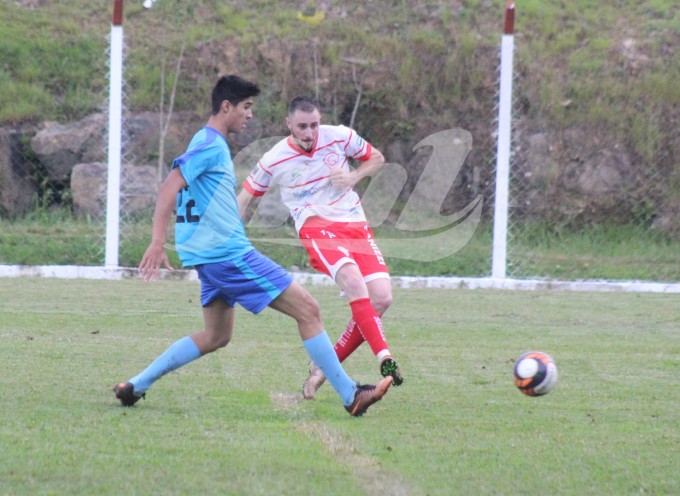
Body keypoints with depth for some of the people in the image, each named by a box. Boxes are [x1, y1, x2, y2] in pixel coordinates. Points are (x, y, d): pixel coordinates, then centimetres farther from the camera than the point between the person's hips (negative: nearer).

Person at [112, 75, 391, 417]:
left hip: (212, 257, 11)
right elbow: (169, 187, -22)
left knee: (215, 337, 19)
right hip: (229, 253, -11)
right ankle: (350, 396, -5)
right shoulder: (211, 145, -13)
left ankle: (136, 386, 14)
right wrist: (158, 243, -28)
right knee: (307, 310, -7)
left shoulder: (208, 143, 17)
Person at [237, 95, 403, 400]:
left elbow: (377, 158, 17)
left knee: (381, 298, -14)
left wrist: (353, 178, -2)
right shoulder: (274, 161, -1)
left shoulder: (339, 137, 1)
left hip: (356, 225, 4)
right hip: (316, 227, -4)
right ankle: (385, 359, -41)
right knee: (353, 280, -33)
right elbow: (245, 197, 12)